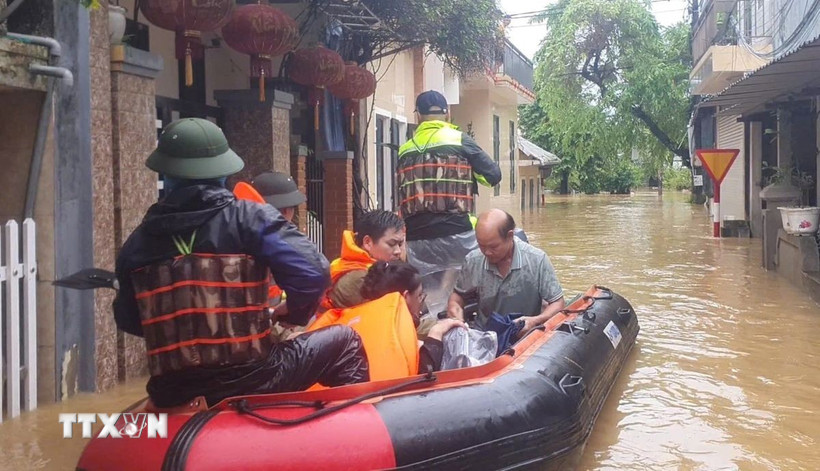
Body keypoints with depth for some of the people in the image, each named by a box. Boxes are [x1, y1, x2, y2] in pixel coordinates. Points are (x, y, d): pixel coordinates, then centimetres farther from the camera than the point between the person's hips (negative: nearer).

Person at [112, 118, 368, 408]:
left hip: (173, 396, 4)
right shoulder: (248, 218, -7)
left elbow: (127, 321, 13)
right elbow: (311, 273, -15)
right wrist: (294, 316, 7)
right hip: (250, 382, -4)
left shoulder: (138, 241, 4)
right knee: (344, 341, 18)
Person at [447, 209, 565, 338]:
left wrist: (536, 321, -22)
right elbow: (458, 294, 17)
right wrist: (454, 306, -6)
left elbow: (557, 303, -3)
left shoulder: (537, 260, -10)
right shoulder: (473, 261, -2)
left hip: (525, 336, -2)